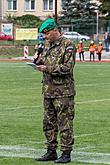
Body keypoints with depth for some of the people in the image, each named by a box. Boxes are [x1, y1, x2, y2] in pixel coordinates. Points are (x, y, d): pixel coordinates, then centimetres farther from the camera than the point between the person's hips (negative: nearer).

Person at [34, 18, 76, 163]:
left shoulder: (68, 45, -10)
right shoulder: (49, 47, 17)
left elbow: (68, 68, -18)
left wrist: (47, 68, -19)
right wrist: (39, 61, 4)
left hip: (63, 92, -8)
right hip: (48, 91, 9)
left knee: (64, 123, -4)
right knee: (49, 123, 11)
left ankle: (66, 153, 2)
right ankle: (51, 151, 19)